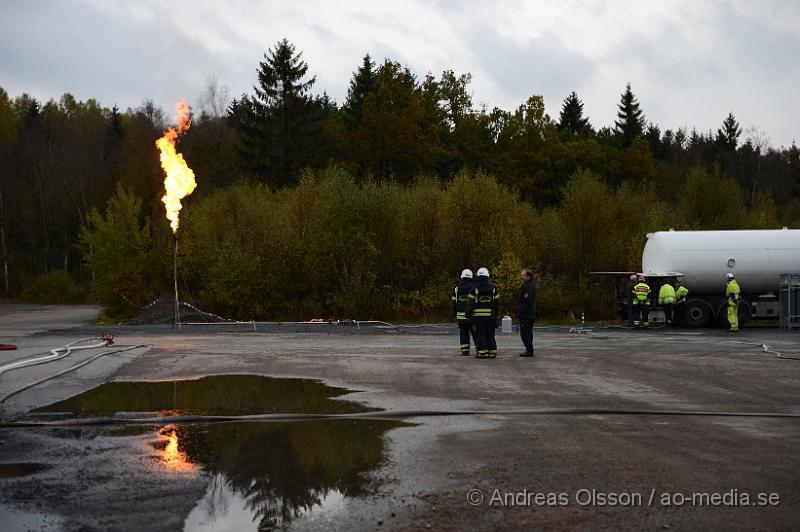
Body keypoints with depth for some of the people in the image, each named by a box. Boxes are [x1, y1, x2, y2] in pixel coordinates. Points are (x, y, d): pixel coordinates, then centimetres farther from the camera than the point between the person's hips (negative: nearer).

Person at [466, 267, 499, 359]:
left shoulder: (475, 288, -6)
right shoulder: (493, 288, 3)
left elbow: (470, 303, -7)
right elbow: (497, 302, 7)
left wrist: (468, 314, 1)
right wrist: (495, 314, 17)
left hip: (478, 315, -3)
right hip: (490, 315, 3)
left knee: (480, 335, 0)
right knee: (490, 334, 11)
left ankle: (482, 352, -6)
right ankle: (492, 352, 10)